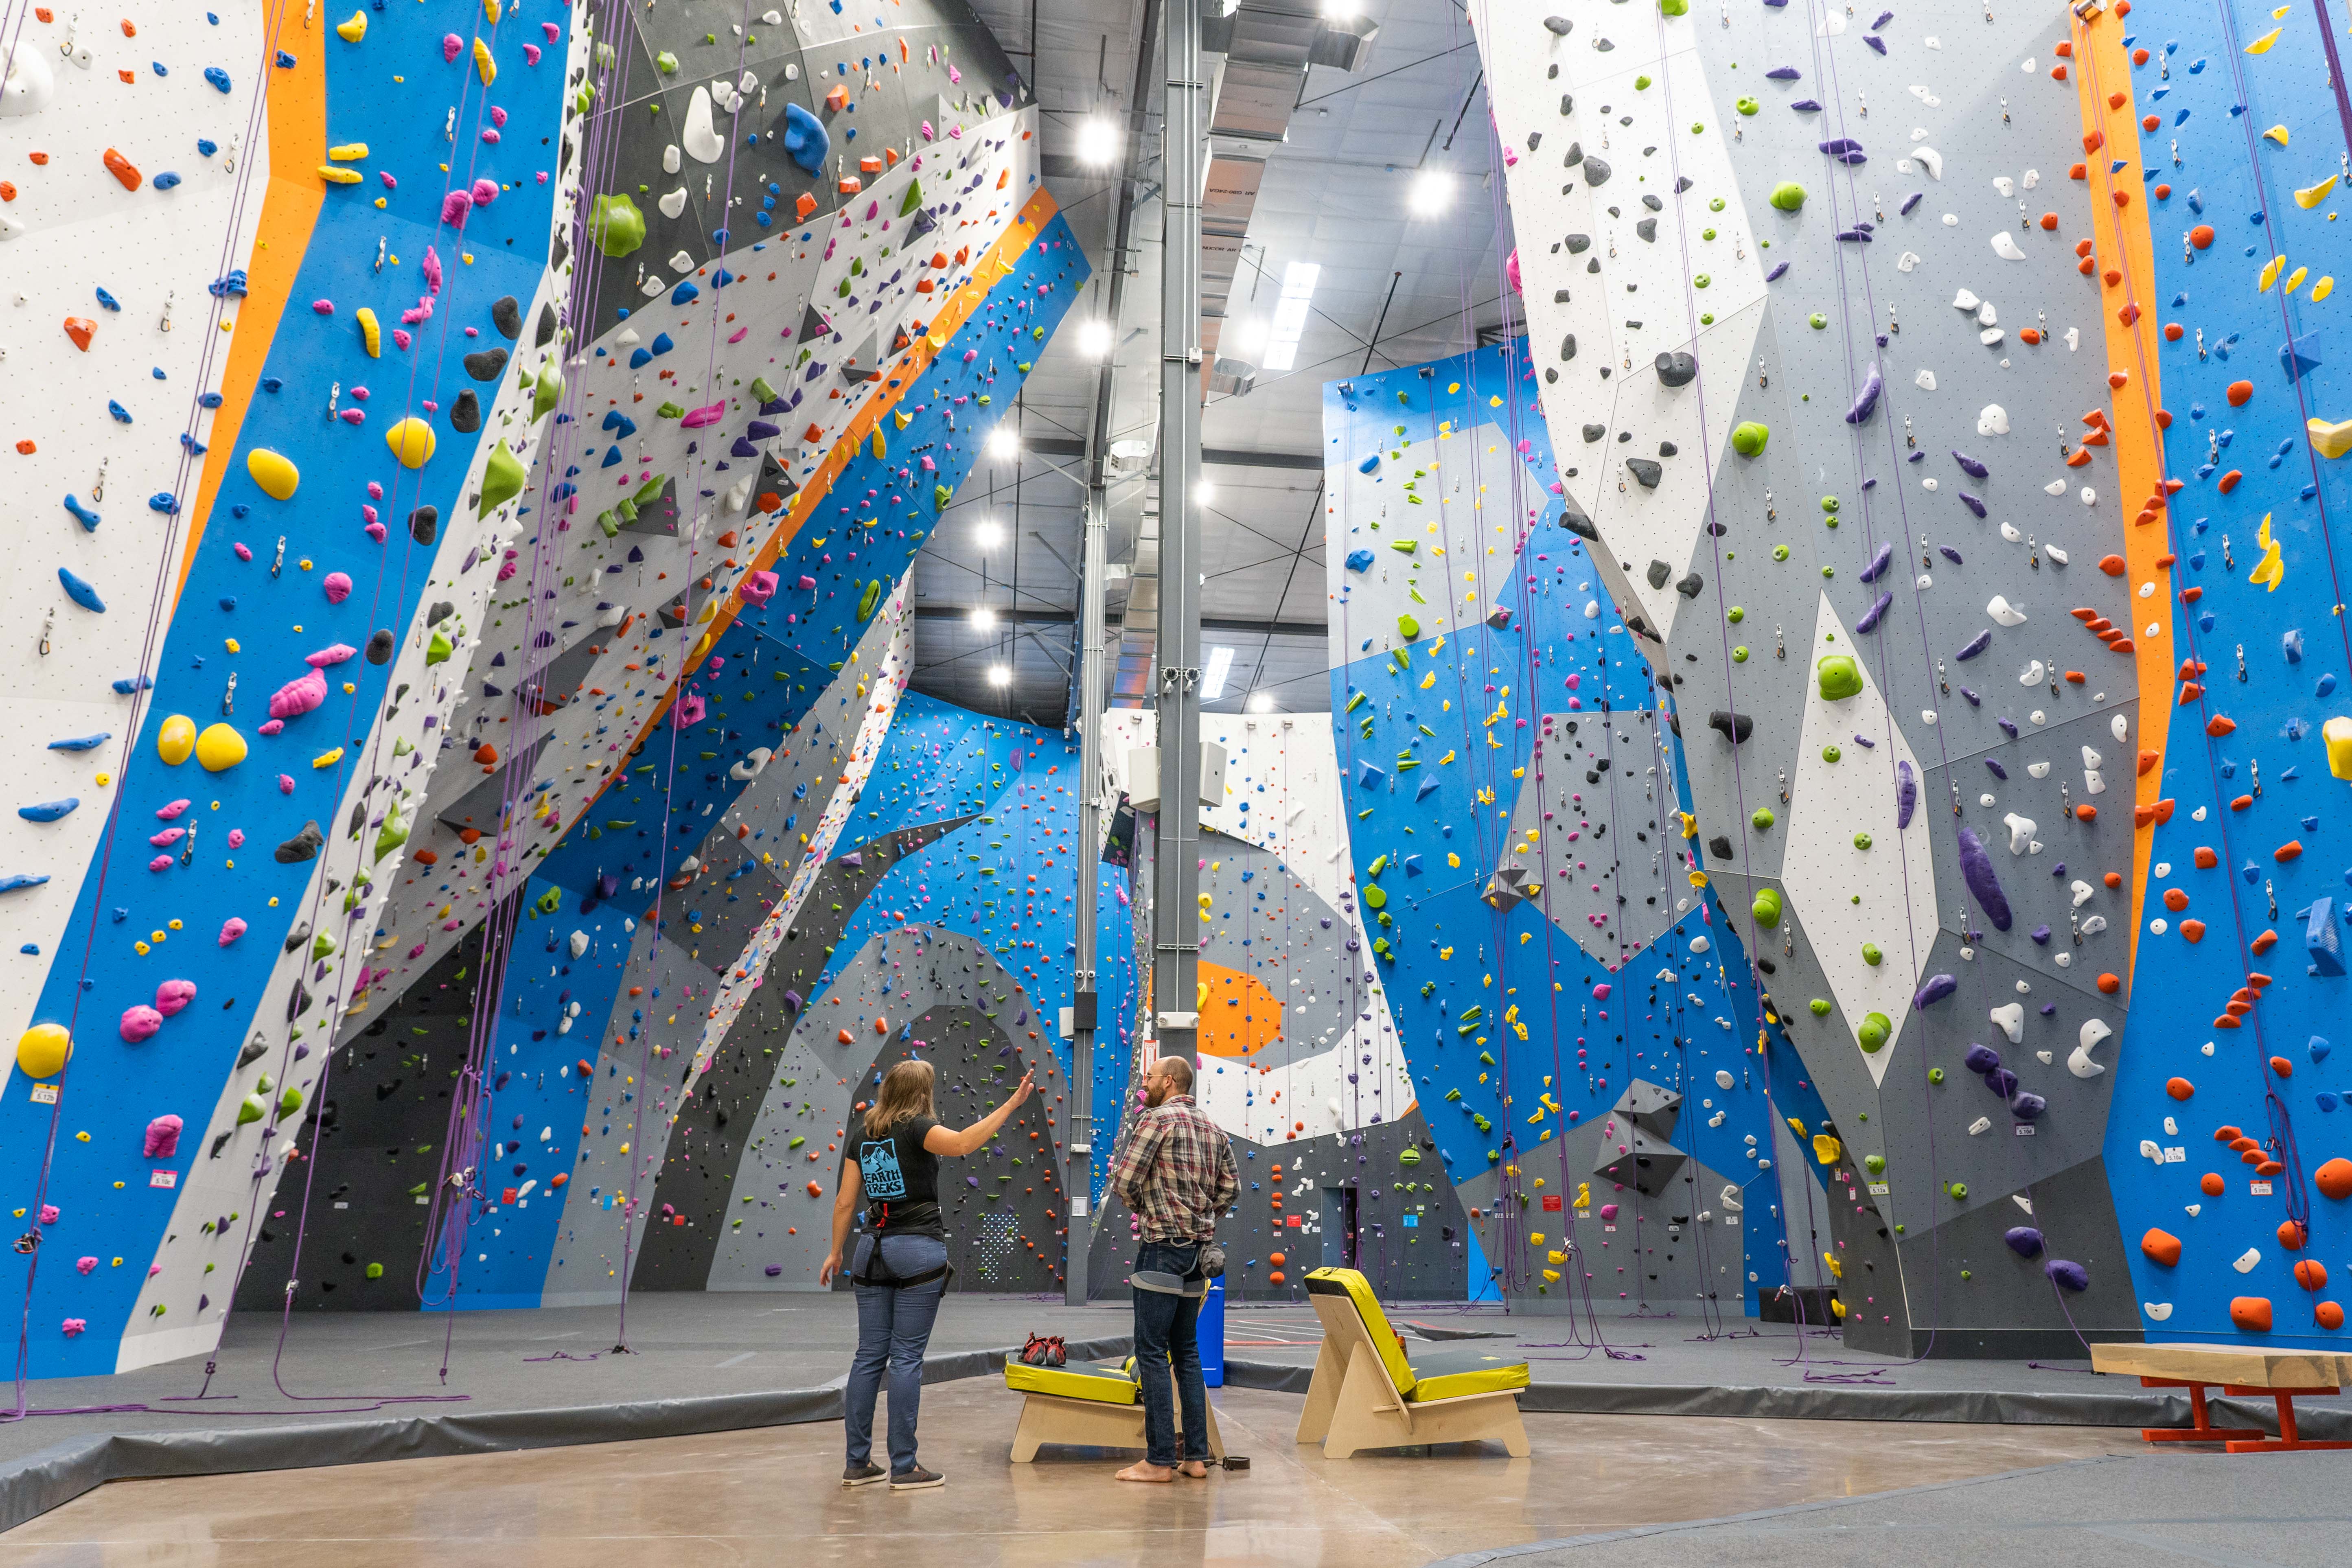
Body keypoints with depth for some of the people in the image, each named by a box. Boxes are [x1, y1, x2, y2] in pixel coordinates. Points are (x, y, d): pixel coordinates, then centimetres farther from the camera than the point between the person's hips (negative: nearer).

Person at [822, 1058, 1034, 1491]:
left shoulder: (861, 1132, 8)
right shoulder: (916, 1127, -9)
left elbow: (845, 1201, 8)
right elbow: (962, 1144, -28)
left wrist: (835, 1252, 16)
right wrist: (1012, 1104, -26)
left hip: (873, 1249, 6)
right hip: (919, 1249, -6)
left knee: (870, 1355, 10)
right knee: (907, 1357, -2)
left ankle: (857, 1462, 15)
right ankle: (904, 1467, 3)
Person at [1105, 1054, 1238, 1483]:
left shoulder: (1155, 1118, -9)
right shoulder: (1212, 1129, 13)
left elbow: (1124, 1180, -14)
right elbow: (1231, 1186, 16)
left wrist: (1143, 1208, 5)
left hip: (1163, 1247, -8)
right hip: (1198, 1250, 8)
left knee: (1152, 1351, -3)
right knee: (1187, 1351, 13)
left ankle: (1159, 1460, -1)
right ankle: (1197, 1456, 15)